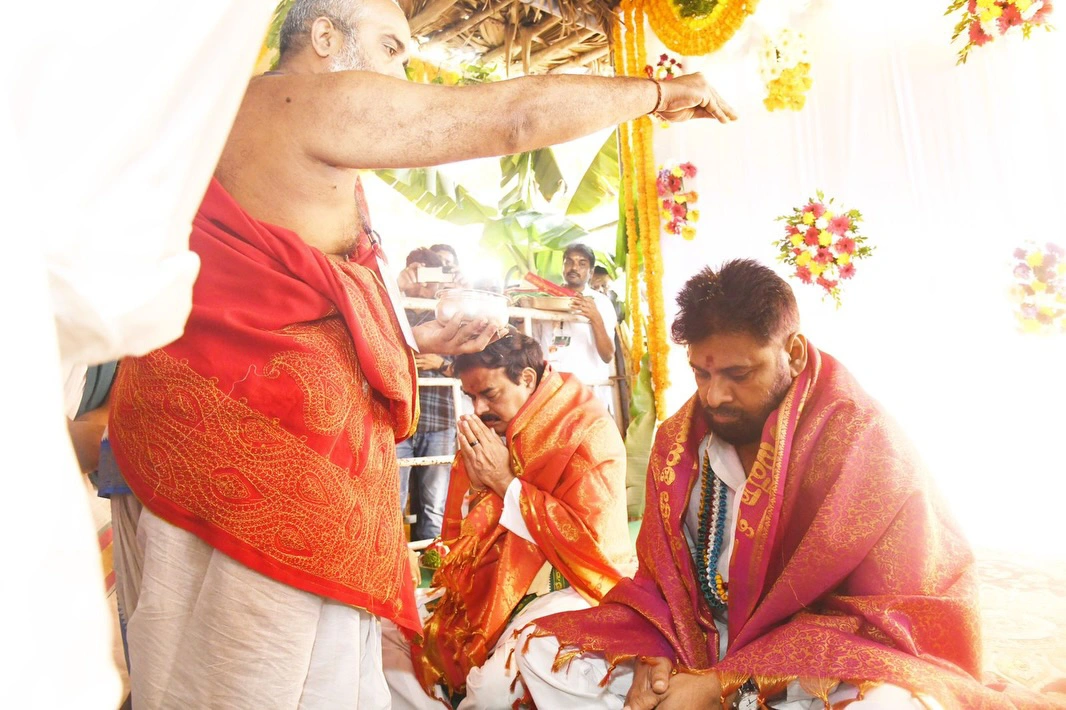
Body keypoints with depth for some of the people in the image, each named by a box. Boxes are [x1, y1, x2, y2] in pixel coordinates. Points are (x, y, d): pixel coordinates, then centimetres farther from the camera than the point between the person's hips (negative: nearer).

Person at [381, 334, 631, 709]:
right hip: (491, 583, 7)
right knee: (388, 642, -1)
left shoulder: (589, 429, -13)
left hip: (567, 586, -6)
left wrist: (505, 482, -18)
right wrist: (477, 486, -11)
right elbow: (456, 535, 10)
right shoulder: (485, 434, 5)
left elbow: (590, 538, -21)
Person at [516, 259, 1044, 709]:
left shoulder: (861, 441, -16)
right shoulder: (680, 438, -1)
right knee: (540, 649, -9)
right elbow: (660, 574, 6)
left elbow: (881, 616, -15)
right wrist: (652, 655, -15)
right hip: (693, 656, 4)